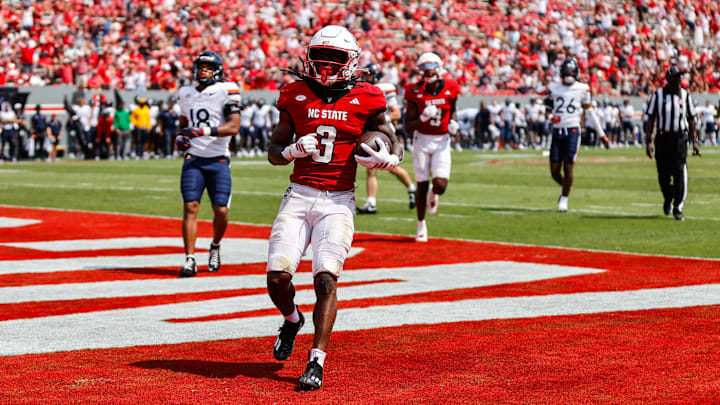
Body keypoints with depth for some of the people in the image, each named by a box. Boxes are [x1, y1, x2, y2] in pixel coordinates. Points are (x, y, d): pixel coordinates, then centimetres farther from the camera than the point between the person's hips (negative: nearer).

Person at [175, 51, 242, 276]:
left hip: (218, 160, -3)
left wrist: (204, 131, -22)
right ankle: (190, 259, -10)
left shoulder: (226, 91, -4)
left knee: (221, 211, -5)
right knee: (190, 207, -11)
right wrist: (180, 137, 7)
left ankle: (215, 246, 25)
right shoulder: (186, 94, 13)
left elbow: (234, 126, -12)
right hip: (193, 158, 3)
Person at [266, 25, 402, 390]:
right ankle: (292, 320, 25)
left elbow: (396, 148, 11)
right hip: (299, 196, 2)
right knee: (277, 276, -10)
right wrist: (293, 149, -9)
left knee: (326, 278, -17)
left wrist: (385, 158, -12)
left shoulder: (365, 100, 3)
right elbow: (273, 151, 12)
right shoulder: (295, 95, 7)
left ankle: (316, 362, -13)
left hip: (338, 201, -2)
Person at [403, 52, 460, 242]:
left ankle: (433, 194, 27)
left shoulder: (450, 89, -5)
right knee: (422, 186, 3)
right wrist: (424, 117, -26)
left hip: (442, 141, 1)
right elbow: (408, 126, -9)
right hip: (422, 140, -1)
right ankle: (421, 225, 21)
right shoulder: (416, 93, -11)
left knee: (440, 185, -13)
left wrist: (453, 124, -4)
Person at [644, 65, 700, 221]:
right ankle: (668, 199, 34)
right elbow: (650, 119, 2)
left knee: (680, 174, -9)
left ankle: (678, 208, -2)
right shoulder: (658, 95, 2)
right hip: (662, 138, 0)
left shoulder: (686, 96, 7)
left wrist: (695, 141, 6)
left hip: (680, 139, 0)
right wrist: (649, 141, -6)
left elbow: (691, 120, 12)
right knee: (663, 175, 4)